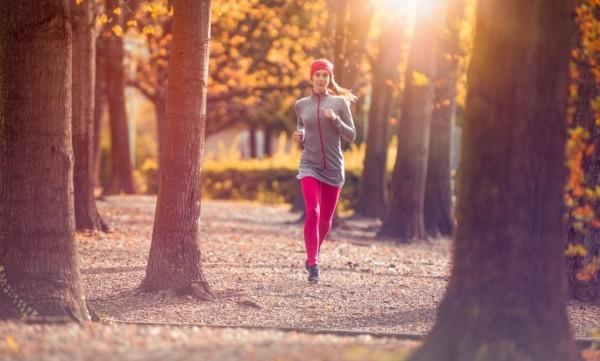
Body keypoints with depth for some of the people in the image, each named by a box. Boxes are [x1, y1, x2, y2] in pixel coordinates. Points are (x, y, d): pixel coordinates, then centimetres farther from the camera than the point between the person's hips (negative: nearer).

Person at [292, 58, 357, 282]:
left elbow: (351, 135, 0)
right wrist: (299, 138, -3)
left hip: (333, 168, 1)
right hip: (309, 166, -1)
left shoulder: (340, 102, 1)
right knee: (313, 212, -20)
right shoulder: (301, 105, 5)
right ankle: (313, 264, -18)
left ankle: (313, 257, 34)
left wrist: (336, 120, -16)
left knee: (325, 220, 10)